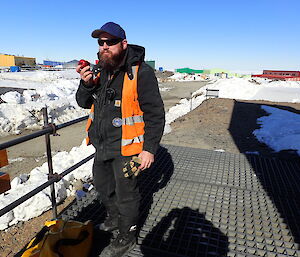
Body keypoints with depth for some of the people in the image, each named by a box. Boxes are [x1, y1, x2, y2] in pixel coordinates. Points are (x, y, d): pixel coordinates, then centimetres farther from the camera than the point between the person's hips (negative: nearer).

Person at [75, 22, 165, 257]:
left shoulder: (140, 72, -18)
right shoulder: (99, 69, 4)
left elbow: (155, 114, -17)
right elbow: (84, 103, 9)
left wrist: (150, 149, -20)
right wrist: (86, 84, -12)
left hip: (126, 147, -8)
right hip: (102, 144, 8)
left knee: (126, 193, 8)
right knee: (102, 184, 25)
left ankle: (127, 237, 34)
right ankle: (114, 218, 53)